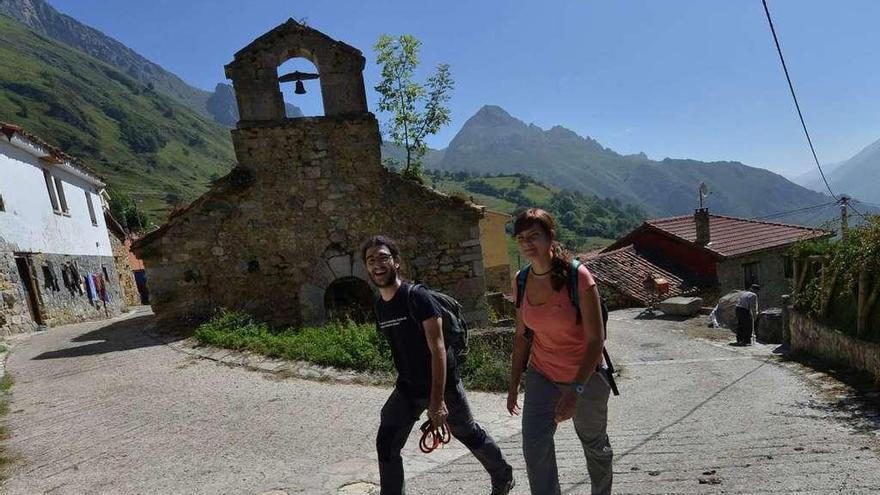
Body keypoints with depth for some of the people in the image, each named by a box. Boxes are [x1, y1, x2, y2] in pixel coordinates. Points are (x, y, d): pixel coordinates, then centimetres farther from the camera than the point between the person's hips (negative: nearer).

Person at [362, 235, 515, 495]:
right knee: (386, 445, -3)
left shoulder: (417, 297, -21)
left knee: (468, 434, 14)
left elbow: (437, 349, -24)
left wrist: (437, 400, -28)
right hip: (407, 388, 6)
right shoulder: (379, 306, 1)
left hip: (442, 384, -6)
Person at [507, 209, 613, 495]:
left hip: (584, 376, -3)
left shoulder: (577, 276, -23)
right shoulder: (522, 281, -8)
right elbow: (522, 336, 2)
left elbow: (596, 339, -22)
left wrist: (575, 390, -29)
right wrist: (514, 386, 4)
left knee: (594, 444, 19)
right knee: (534, 447, -10)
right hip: (542, 375, 3)